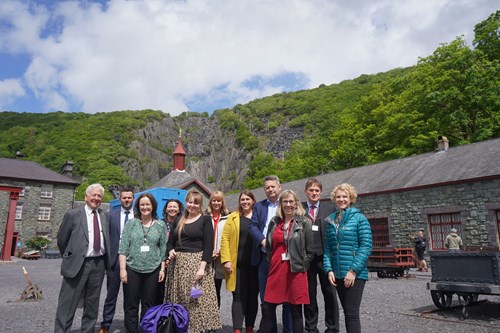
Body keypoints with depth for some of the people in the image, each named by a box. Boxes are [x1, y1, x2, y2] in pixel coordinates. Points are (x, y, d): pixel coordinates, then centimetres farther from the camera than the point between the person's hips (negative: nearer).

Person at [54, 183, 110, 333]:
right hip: (78, 264, -4)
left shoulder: (104, 216, 9)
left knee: (92, 303, 15)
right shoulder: (73, 214, -3)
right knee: (67, 304, 0)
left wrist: (106, 260, 9)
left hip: (99, 264, 4)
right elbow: (62, 239, 2)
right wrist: (70, 258, 6)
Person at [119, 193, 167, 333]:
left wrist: (162, 269, 0)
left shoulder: (161, 225, 3)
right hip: (132, 269, 0)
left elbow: (163, 249, 4)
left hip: (153, 271, 1)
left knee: (149, 305, 9)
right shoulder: (131, 223, 0)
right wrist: (122, 269, -8)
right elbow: (123, 247, -2)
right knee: (131, 304, 6)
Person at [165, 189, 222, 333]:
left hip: (196, 262, -5)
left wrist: (202, 267, -18)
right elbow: (170, 241, 18)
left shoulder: (205, 220, -1)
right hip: (178, 264, 5)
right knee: (178, 301, 8)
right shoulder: (179, 221, 14)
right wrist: (170, 251, -4)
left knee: (197, 301, -5)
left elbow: (209, 245, -8)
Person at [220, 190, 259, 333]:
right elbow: (225, 239, -1)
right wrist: (226, 260, -9)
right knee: (239, 297, 2)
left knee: (253, 296, 10)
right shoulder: (233, 217, 3)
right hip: (238, 264, -2)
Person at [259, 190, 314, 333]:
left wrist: (301, 266, -2)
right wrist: (271, 265, 8)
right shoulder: (274, 222, 9)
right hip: (276, 270, 4)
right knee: (267, 309, 6)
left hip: (296, 271, -3)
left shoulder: (304, 222, -2)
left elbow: (310, 250, -1)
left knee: (296, 311, 6)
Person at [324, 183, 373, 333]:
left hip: (355, 275, -5)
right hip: (338, 275, 5)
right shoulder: (330, 221, 10)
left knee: (352, 313, -5)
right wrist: (329, 270, -2)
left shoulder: (359, 218, -4)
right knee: (347, 312, 13)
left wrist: (353, 270, -16)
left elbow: (366, 246, -10)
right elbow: (327, 248, 10)